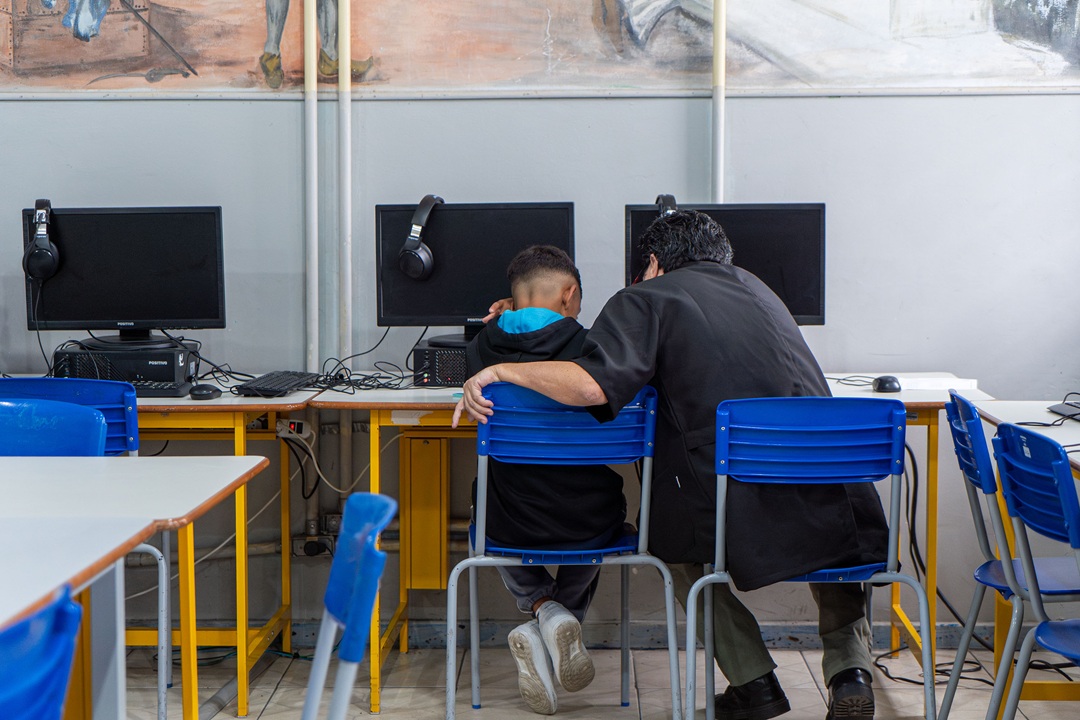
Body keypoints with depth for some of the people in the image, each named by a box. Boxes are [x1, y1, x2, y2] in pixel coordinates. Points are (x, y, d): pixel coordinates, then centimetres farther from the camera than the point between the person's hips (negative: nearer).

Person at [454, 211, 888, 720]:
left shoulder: (646, 299, 6)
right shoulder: (754, 286, 25)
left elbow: (594, 385, -13)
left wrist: (500, 371, -1)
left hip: (737, 518, -4)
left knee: (669, 535, 30)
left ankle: (752, 679, 24)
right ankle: (849, 666, 18)